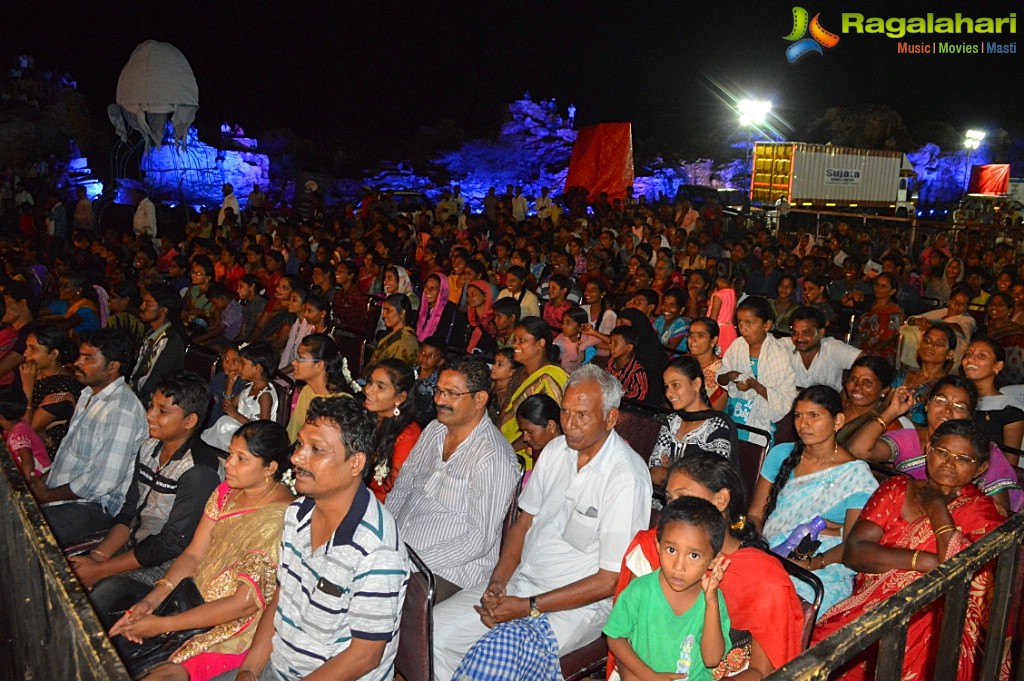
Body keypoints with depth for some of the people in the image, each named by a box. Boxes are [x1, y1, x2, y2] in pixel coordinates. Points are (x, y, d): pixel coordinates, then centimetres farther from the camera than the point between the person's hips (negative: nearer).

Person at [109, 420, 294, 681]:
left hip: (237, 631, -7)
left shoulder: (280, 519, -22)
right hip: (197, 600, 8)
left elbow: (246, 602, -23)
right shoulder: (226, 492, 4)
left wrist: (163, 625, -19)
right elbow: (192, 555, 5)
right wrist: (151, 600, -11)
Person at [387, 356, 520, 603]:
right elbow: (401, 488, 16)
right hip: (395, 546, 8)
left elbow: (479, 541, -18)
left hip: (447, 569, -7)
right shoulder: (434, 429, 8)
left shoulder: (493, 458, -18)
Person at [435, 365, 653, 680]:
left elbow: (610, 581, -17)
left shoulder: (627, 479, -19)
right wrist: (498, 580, -5)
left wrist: (528, 607, -18)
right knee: (434, 632, -8)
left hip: (578, 603, -7)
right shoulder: (556, 450, 3)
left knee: (494, 655, -29)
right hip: (517, 581, 7)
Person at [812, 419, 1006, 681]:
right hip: (869, 605, 3)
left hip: (931, 622, -2)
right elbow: (853, 552, -1)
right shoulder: (897, 489, 11)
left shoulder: (982, 512, 4)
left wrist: (937, 509, -6)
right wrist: (927, 561, -12)